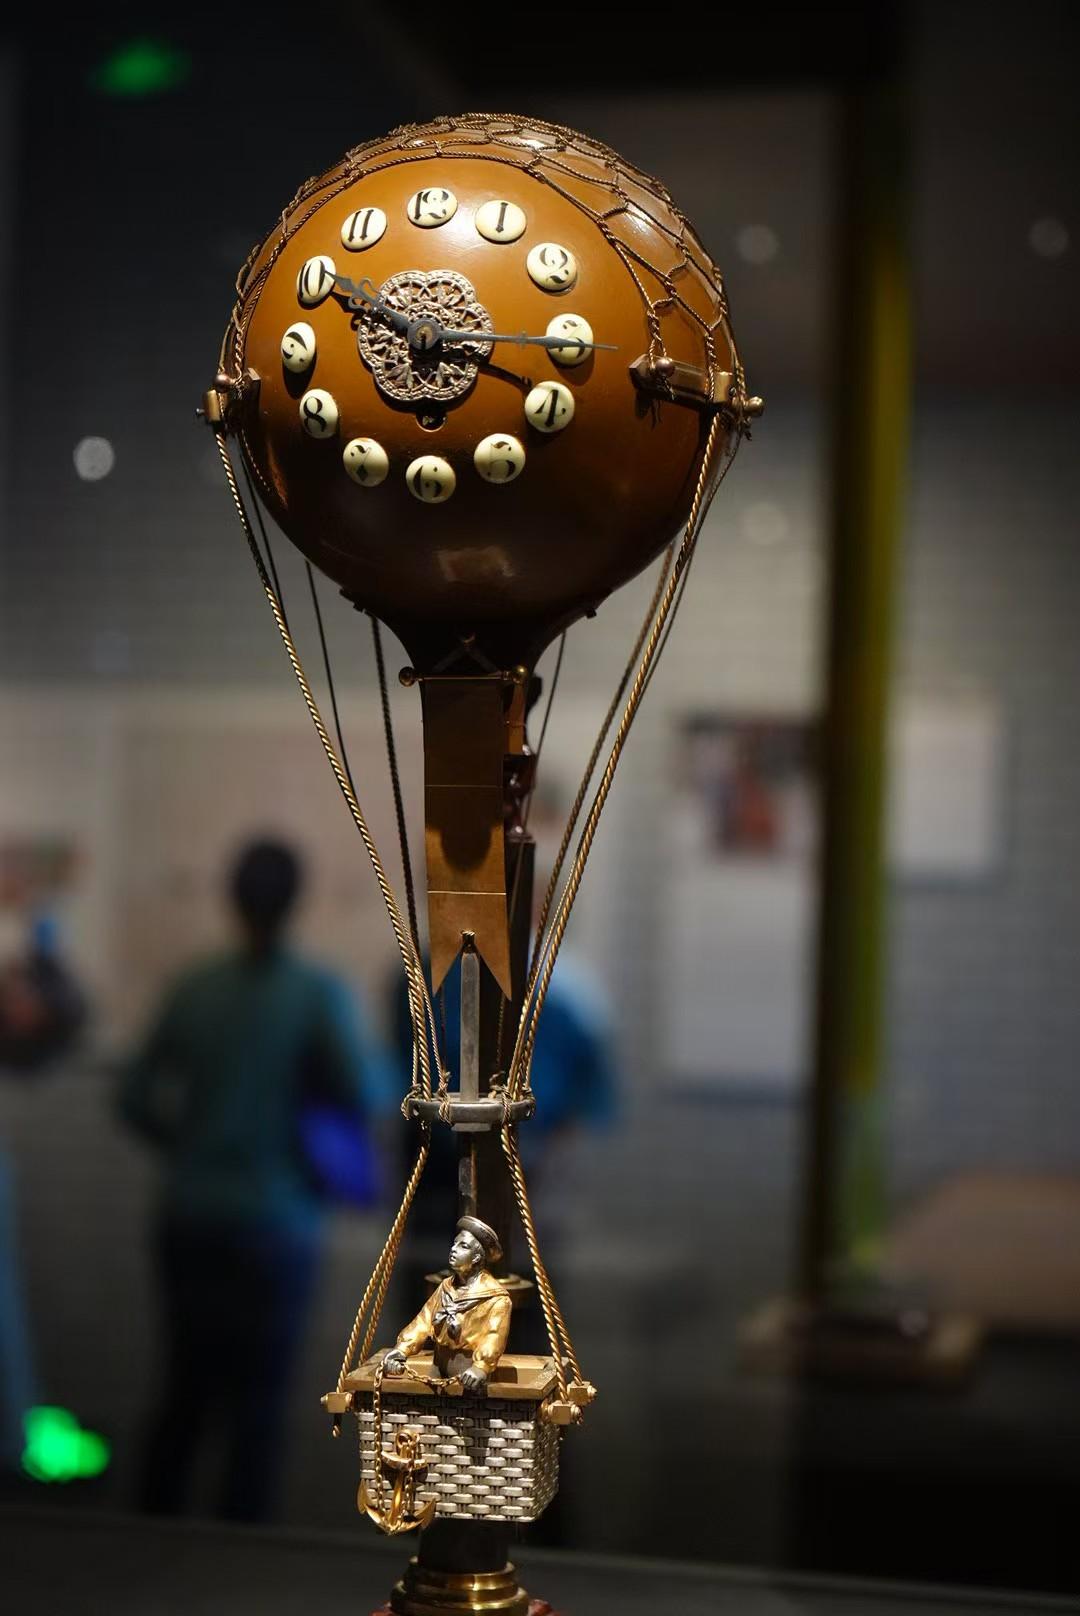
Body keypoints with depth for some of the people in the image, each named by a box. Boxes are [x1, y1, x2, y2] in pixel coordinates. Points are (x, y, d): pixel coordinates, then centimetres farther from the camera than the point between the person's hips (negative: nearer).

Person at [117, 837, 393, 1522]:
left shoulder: (194, 988, 5)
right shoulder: (320, 994, -8)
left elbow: (137, 1098, 8)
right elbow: (367, 1098, -17)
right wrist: (380, 1063, 3)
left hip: (189, 1219, 4)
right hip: (274, 1227, -4)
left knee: (185, 1390, 15)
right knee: (258, 1407, 3)